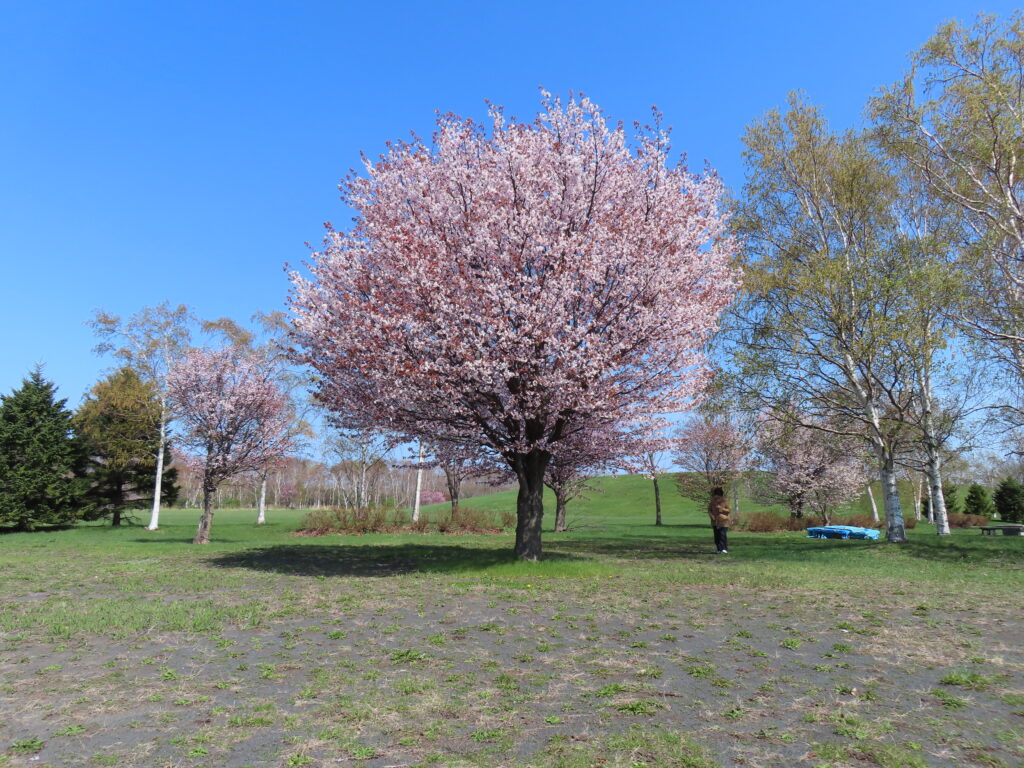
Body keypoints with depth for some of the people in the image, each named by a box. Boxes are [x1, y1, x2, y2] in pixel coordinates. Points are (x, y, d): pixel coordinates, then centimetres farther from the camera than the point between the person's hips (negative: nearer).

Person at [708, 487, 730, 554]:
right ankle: (719, 549, 11)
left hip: (723, 521, -4)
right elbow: (709, 510, 10)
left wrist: (721, 508, -20)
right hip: (715, 521, 4)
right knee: (717, 536, 4)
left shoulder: (725, 501, -4)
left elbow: (728, 510, -4)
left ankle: (724, 549, -6)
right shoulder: (712, 501, 5)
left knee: (722, 535, -13)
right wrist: (711, 515, -8)